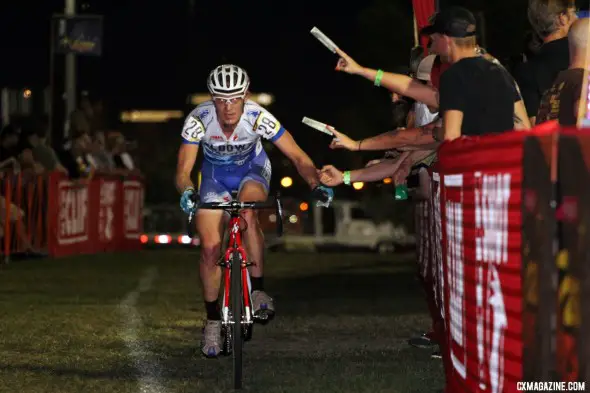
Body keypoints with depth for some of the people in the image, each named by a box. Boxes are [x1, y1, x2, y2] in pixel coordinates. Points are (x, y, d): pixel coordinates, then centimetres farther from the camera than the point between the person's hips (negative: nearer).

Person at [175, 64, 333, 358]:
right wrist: (187, 192, -55)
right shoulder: (198, 120, -32)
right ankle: (213, 321, 9)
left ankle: (258, 291, -22)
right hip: (215, 175, 1)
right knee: (210, 248, -10)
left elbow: (298, 157, -29)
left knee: (247, 212, -35)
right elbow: (183, 170, -33)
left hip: (252, 170, -1)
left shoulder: (258, 117, -33)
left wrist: (316, 185, -47)